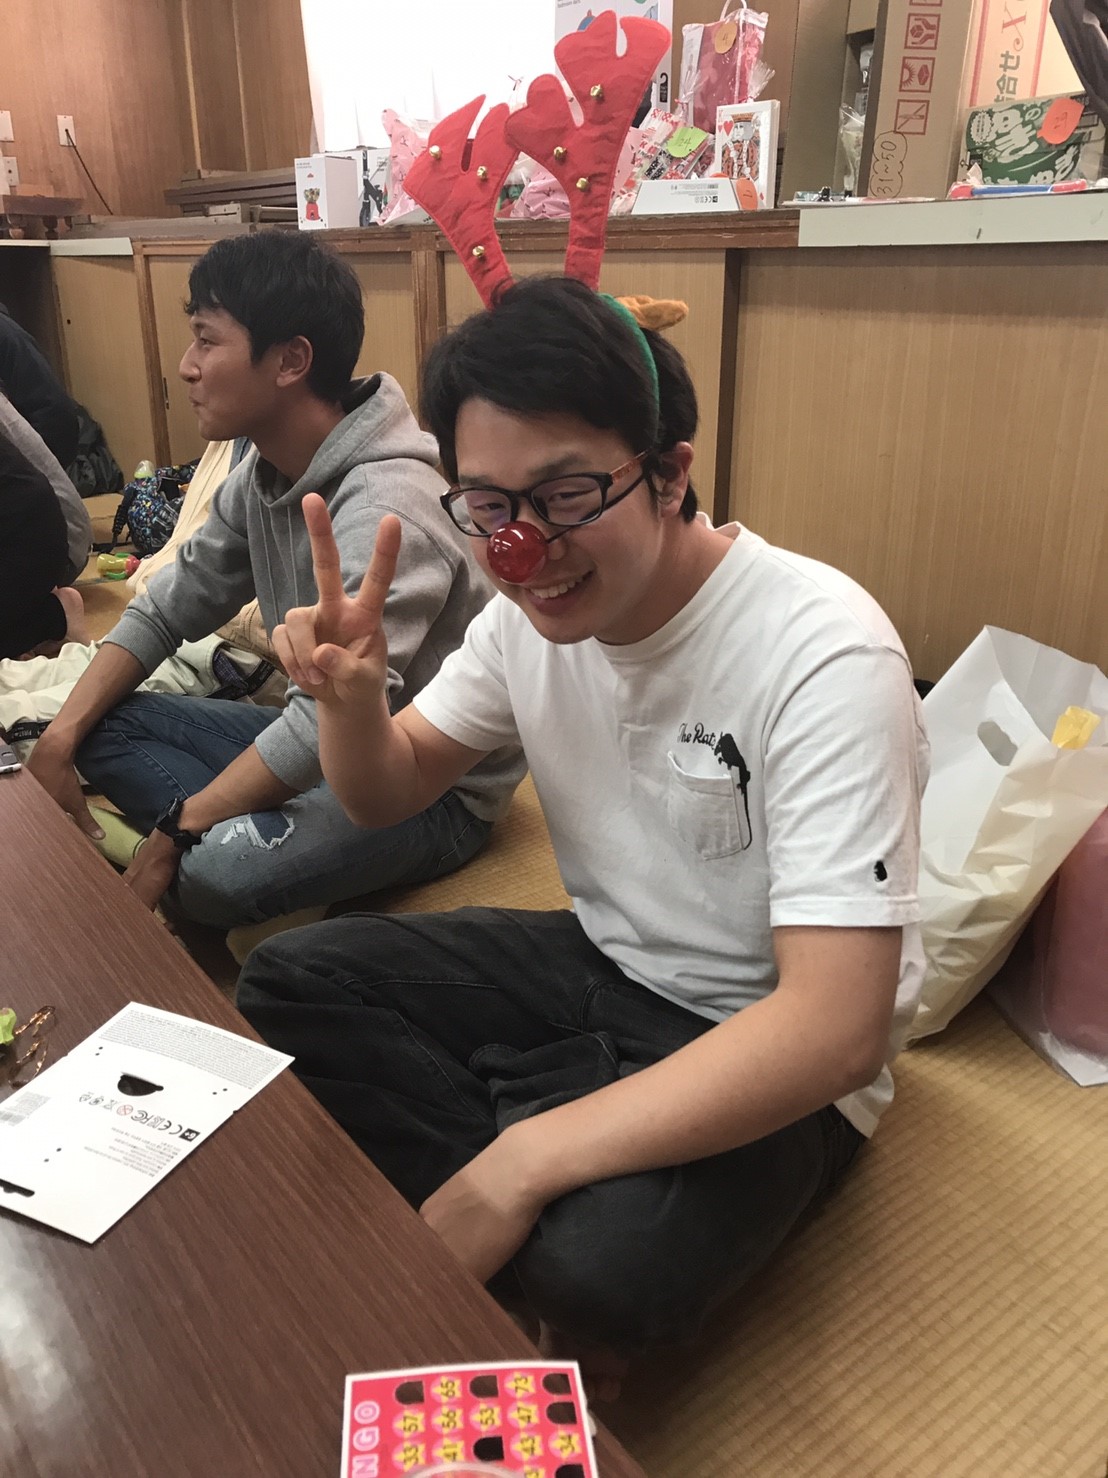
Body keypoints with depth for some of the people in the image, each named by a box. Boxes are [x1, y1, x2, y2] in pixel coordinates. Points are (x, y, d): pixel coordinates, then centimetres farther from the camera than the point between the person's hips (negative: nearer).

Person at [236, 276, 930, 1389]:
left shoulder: (821, 654, -27)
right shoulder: (534, 607, -7)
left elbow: (838, 1031, -31)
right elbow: (388, 797, 6)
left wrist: (519, 1165, -33)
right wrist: (351, 699, -18)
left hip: (771, 1061, -6)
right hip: (601, 960, 7)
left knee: (596, 1264, -34)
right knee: (284, 982, -2)